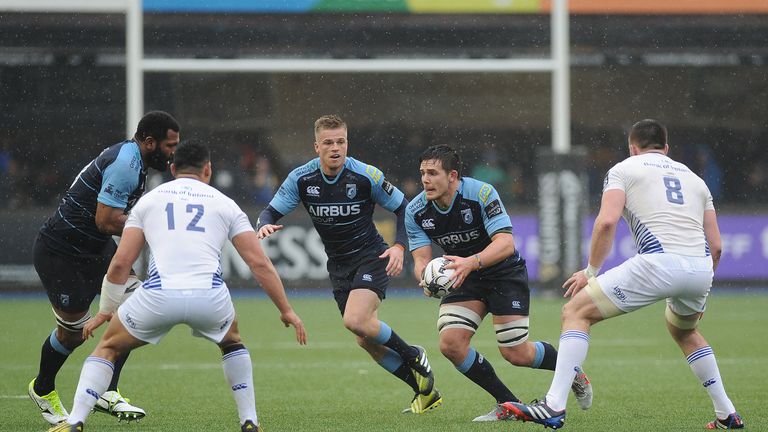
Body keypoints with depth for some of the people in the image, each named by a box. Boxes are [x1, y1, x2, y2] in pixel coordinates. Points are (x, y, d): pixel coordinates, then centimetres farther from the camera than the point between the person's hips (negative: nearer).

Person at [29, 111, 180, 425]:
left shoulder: (130, 156, 6)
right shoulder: (125, 163, -26)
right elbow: (107, 221, -30)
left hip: (95, 247, 10)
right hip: (59, 254, -10)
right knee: (73, 331, 0)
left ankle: (106, 392, 0)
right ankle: (43, 389, 30)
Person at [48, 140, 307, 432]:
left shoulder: (149, 200, 21)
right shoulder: (224, 204, 20)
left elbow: (120, 264, 15)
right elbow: (259, 263, 14)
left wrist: (105, 312, 26)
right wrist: (286, 310, 20)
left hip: (159, 296, -1)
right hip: (210, 297, 1)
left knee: (108, 347, 23)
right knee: (232, 342, 35)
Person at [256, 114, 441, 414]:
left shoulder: (366, 176, -16)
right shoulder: (301, 179, -9)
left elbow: (403, 207, -5)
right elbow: (271, 212, -3)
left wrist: (399, 246, -18)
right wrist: (266, 225, -28)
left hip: (371, 257, -5)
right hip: (338, 264, 5)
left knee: (355, 321, -27)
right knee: (366, 341, 4)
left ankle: (412, 355, -2)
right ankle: (425, 391, 18)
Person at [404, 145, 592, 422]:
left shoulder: (481, 193, -26)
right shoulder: (416, 211, -12)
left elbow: (505, 243, -33)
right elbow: (421, 259, -13)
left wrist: (471, 263, -51)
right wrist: (426, 277, -39)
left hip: (504, 273, -5)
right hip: (465, 277, 5)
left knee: (515, 354, -6)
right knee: (450, 345, -16)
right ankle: (508, 404, 2)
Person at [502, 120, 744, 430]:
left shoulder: (624, 169, 14)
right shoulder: (694, 178, 28)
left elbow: (607, 221, -4)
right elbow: (716, 246, 24)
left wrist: (591, 271, 6)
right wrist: (698, 294, 36)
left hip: (659, 262, -6)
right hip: (700, 267, 6)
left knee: (576, 313, 3)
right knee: (684, 331, 36)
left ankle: (554, 406, -11)